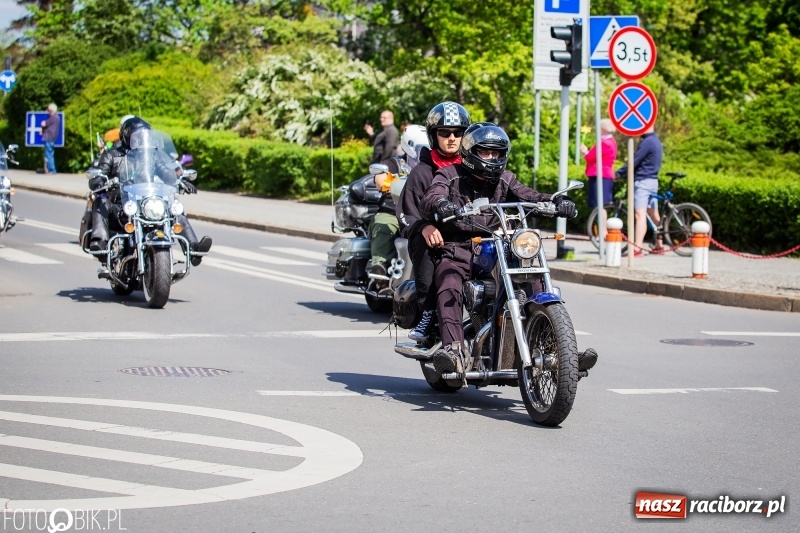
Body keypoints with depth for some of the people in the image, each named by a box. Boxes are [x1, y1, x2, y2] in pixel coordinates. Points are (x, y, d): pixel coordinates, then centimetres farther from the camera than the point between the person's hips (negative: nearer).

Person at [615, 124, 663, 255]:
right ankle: (658, 245, 25)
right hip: (653, 181, 11)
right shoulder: (656, 141, 17)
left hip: (643, 181, -11)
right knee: (654, 215, 17)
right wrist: (624, 172, 17)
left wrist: (619, 173, -7)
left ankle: (637, 248, -26)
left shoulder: (647, 142, -15)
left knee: (640, 214, -17)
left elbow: (634, 162, -17)